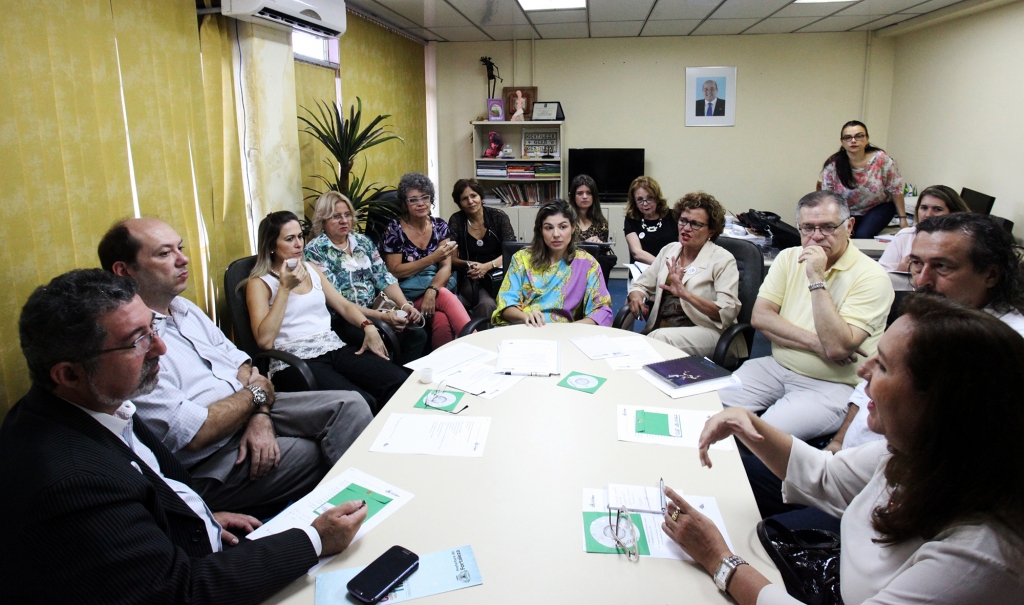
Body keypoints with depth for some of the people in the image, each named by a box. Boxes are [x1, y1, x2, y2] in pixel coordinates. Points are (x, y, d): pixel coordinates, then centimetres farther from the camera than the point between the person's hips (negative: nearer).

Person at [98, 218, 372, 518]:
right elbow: (194, 433, -24)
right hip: (209, 464, -8)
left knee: (350, 404, -10)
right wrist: (256, 394, -8)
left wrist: (261, 415, -10)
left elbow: (239, 361, 10)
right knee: (321, 454, -15)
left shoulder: (185, 308, 10)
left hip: (249, 412, 8)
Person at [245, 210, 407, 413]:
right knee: (362, 403, -33)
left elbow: (343, 305, 20)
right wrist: (285, 288, -12)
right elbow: (264, 340, -12)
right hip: (294, 361, -6)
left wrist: (368, 326, -1)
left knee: (400, 381, -20)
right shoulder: (260, 283, 1)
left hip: (334, 349, 6)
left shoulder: (311, 269, 19)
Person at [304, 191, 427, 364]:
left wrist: (405, 305, -13)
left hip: (377, 308, 6)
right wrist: (380, 316, -24)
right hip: (343, 320, -5)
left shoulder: (363, 241, 12)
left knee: (417, 335, -18)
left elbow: (384, 278, 6)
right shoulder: (315, 250, -7)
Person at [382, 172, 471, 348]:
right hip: (409, 293, -3)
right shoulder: (394, 229, -3)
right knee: (446, 298, -33)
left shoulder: (440, 226, 6)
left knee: (442, 320, -32)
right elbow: (394, 271, -6)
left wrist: (431, 291, -24)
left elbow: (446, 267, -3)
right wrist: (432, 258, -14)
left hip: (438, 287, 3)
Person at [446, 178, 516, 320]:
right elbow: (450, 257, 4)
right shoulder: (456, 221, 5)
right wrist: (467, 264, -17)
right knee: (487, 304, -34)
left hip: (499, 275, 1)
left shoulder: (499, 217, 3)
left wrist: (487, 266, -18)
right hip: (471, 279, 0)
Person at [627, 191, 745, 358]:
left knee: (659, 338, -35)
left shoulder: (723, 259, -1)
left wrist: (686, 294, -24)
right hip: (660, 327, 4)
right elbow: (640, 285, 23)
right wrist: (636, 296, -3)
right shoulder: (669, 250, 16)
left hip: (705, 330, -4)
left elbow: (727, 312, -12)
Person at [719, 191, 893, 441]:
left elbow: (837, 347, -21)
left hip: (831, 385, -5)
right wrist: (816, 344, -15)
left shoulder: (872, 277, -11)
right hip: (777, 366, 5)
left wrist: (817, 279, -22)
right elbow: (760, 316, -2)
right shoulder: (789, 258, 7)